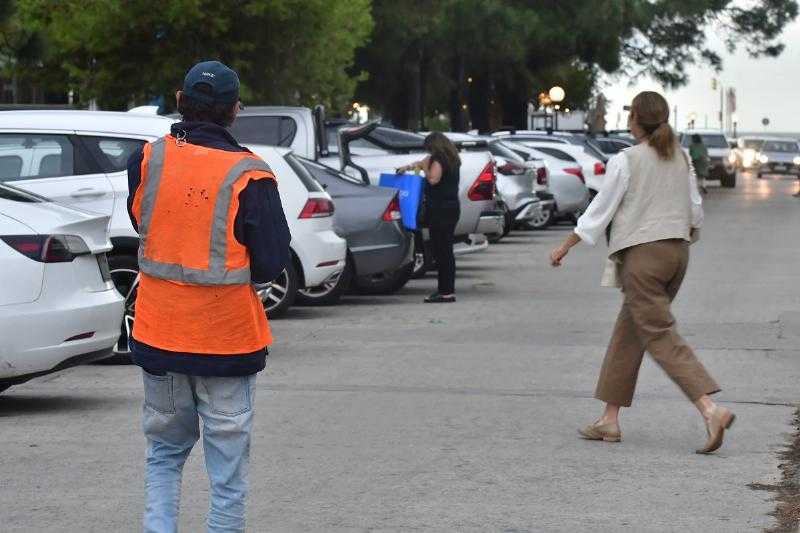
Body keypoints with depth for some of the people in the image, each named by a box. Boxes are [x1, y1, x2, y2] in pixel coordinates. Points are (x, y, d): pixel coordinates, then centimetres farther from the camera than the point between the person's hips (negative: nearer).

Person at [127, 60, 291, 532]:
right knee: (228, 470, 6)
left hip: (157, 338, 3)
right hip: (227, 341, -3)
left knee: (165, 452, 19)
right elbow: (271, 263, -9)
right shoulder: (249, 177, -14)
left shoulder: (148, 159, -4)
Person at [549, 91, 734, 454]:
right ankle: (610, 419, 16)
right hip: (677, 250, 7)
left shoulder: (625, 161, -11)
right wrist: (690, 231, 37)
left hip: (642, 253, -7)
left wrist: (566, 246, 3)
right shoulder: (681, 158, 8)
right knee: (628, 333, 14)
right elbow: (695, 209, 14)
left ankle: (711, 410, -23)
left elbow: (601, 210, -7)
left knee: (660, 336, -8)